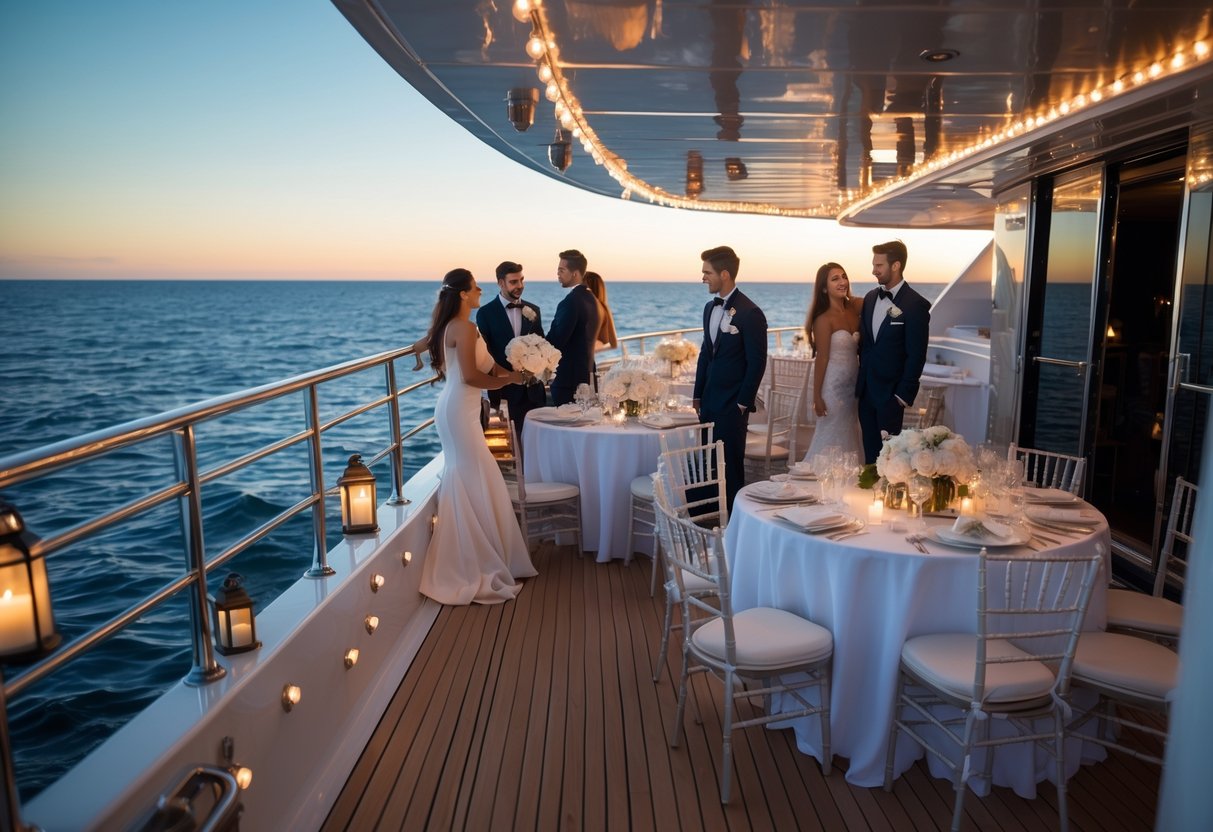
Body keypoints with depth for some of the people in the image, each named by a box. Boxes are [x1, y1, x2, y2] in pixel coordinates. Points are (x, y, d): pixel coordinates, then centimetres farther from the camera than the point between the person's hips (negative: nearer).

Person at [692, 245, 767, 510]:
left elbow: (757, 362, -12)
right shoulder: (710, 307, 10)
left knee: (730, 464, 3)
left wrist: (743, 403, -11)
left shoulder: (750, 313, -13)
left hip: (732, 404, -7)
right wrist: (698, 395, 14)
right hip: (709, 401, 7)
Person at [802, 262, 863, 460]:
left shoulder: (855, 308, 4)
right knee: (832, 438, 3)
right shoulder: (824, 319, -14)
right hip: (833, 384, -6)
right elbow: (821, 359, -13)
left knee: (848, 436, 15)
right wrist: (817, 397, -12)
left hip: (853, 383, 6)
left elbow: (859, 347, 8)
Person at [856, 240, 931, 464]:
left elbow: (917, 355, -12)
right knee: (870, 450, 12)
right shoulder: (871, 297, 8)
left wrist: (904, 395, -13)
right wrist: (860, 381, 9)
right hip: (866, 389, 6)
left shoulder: (916, 305, -13)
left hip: (891, 392, -6)